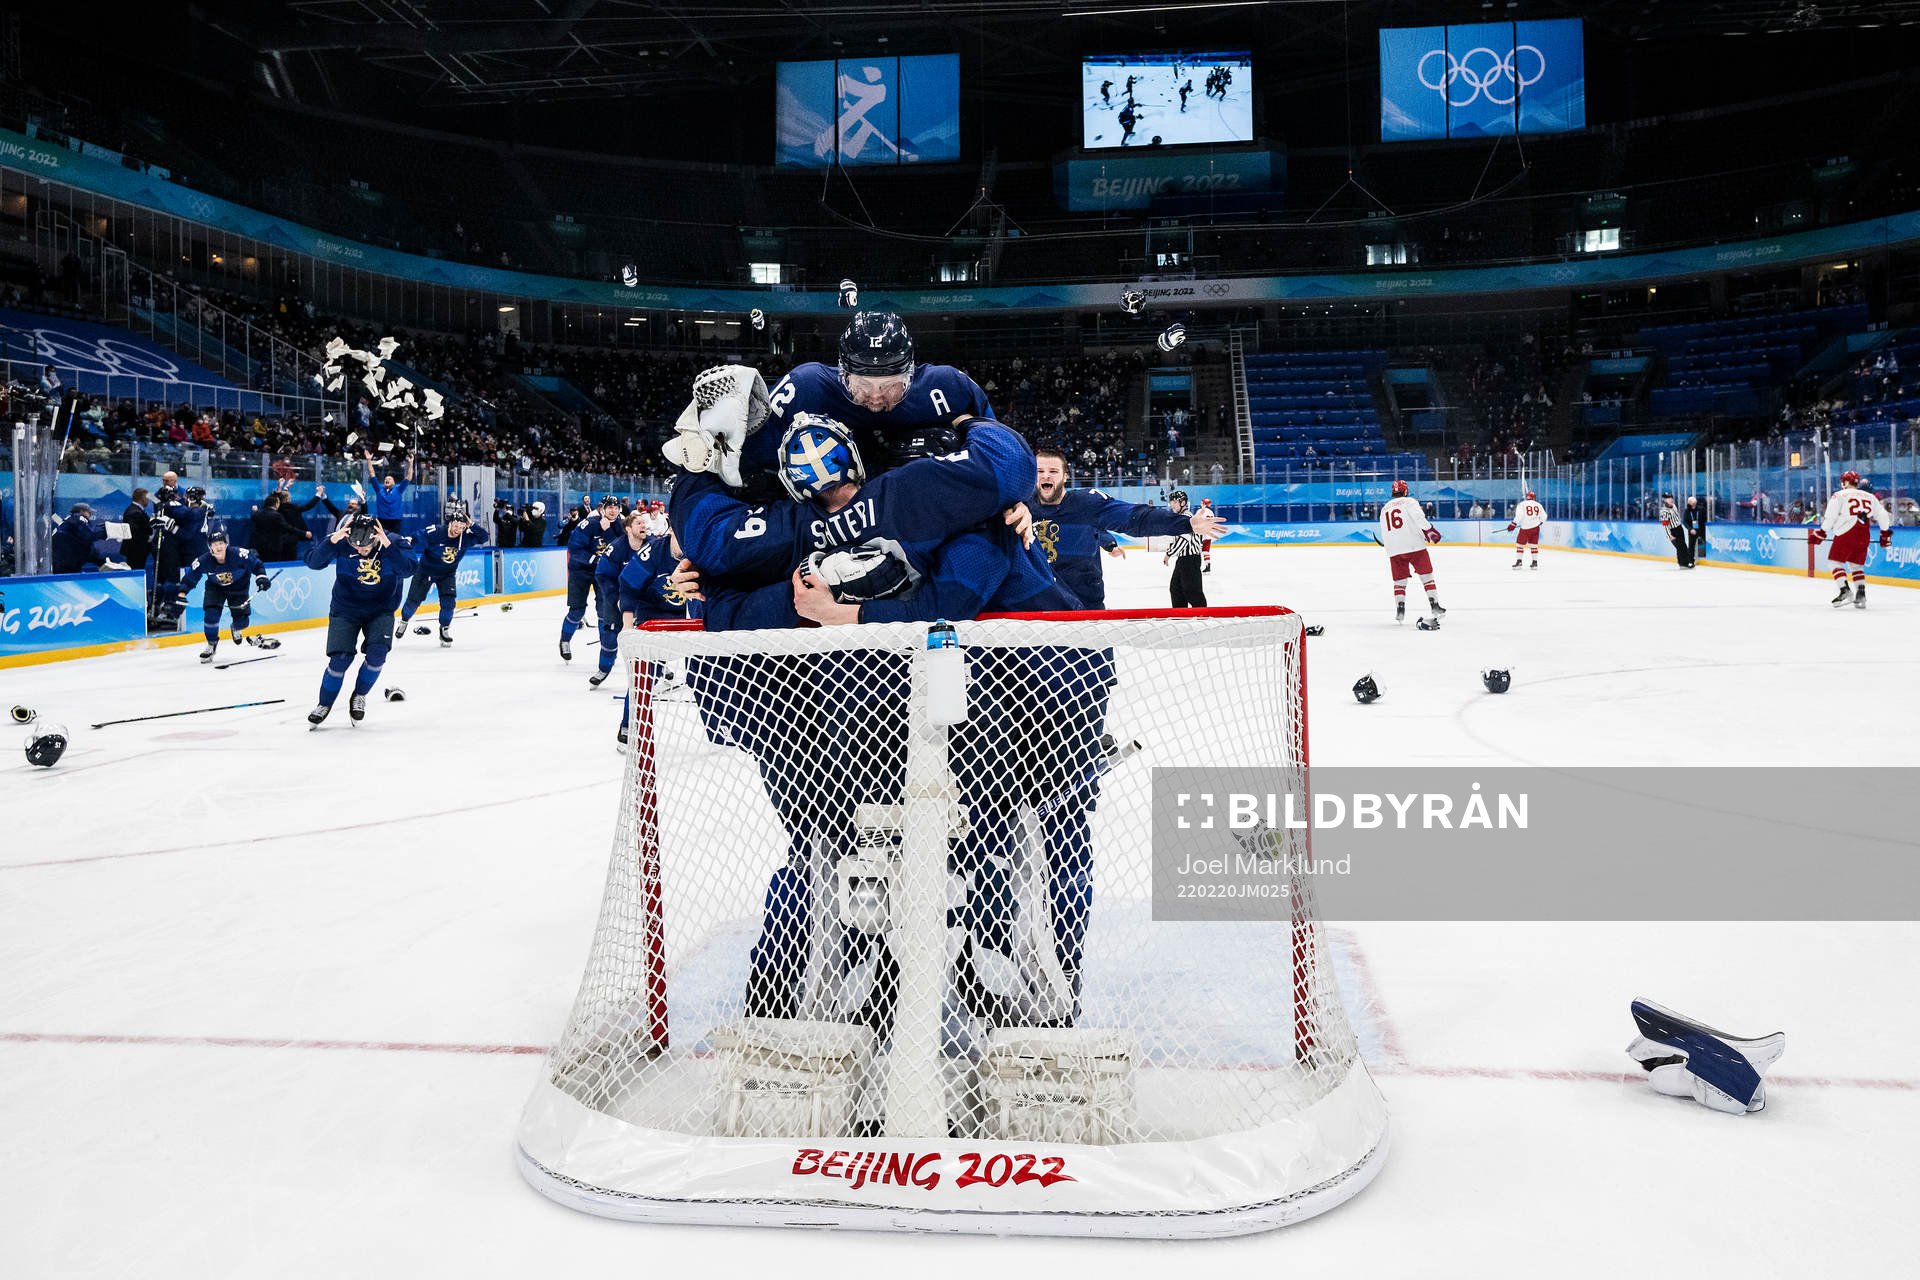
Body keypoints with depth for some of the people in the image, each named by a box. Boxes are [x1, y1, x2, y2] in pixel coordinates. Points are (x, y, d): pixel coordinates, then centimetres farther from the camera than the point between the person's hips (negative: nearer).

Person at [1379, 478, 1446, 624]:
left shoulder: (1384, 509, 19)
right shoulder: (1409, 502, 2)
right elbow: (1419, 518, -15)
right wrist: (1430, 530, -12)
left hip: (1394, 550, 4)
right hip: (1414, 546, -4)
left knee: (1399, 580, 12)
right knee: (1426, 576, 5)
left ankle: (1400, 610, 0)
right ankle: (1435, 606, 0)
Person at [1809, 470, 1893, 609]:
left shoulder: (1839, 495, 1)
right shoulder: (1870, 497, 16)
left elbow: (1830, 518, -6)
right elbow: (1883, 516, 16)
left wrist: (1820, 533, 0)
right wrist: (1885, 533, 27)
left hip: (1846, 533, -5)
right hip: (1863, 536, 5)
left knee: (1834, 561, 3)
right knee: (1857, 565, 15)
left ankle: (1845, 590, -13)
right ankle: (1861, 595, 2)